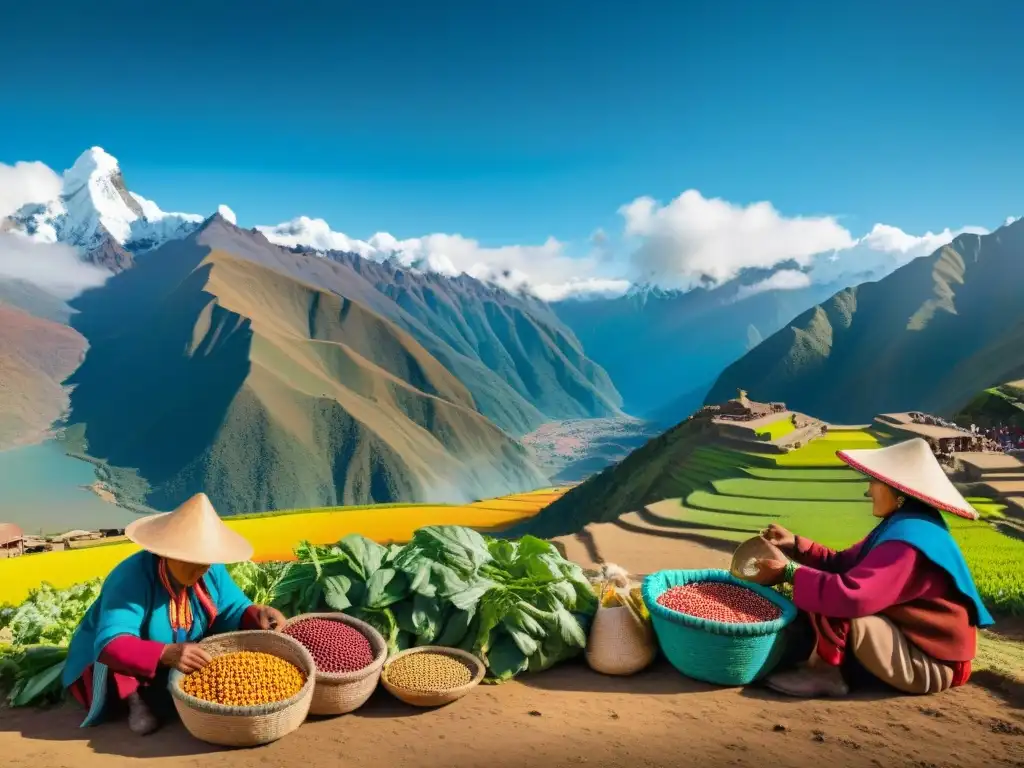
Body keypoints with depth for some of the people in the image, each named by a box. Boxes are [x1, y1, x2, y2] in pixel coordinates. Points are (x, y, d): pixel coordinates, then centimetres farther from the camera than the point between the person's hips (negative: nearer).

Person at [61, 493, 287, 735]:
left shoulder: (211, 571, -15)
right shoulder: (132, 578, -33)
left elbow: (233, 609, -10)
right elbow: (110, 644, -44)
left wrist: (255, 613, -34)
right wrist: (167, 654, -59)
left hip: (174, 671, 4)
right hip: (108, 665, -3)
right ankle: (134, 699, -12)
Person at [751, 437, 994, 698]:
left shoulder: (908, 539, -27)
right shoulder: (901, 526, 7)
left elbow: (851, 595, -37)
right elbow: (843, 564, 8)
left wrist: (789, 571, -27)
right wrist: (796, 545, -3)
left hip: (929, 664, -11)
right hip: (911, 639, 11)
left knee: (833, 605, -26)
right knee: (826, 592, 8)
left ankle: (825, 673, -7)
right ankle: (823, 662, 1)